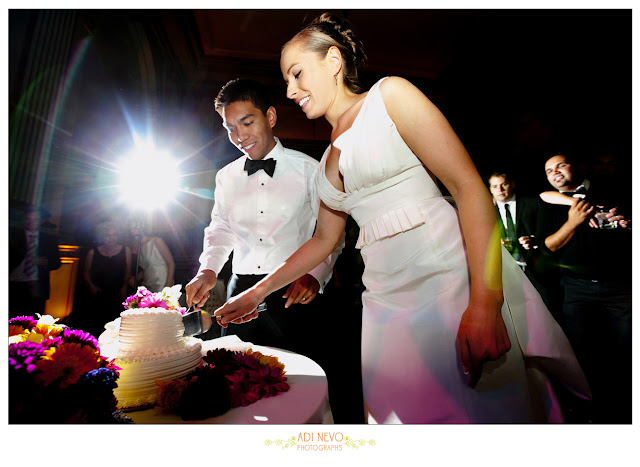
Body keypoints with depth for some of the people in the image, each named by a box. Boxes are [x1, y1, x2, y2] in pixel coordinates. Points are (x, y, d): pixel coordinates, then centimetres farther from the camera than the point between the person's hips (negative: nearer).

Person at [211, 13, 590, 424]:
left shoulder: (389, 95, 0)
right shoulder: (328, 161, 18)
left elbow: (469, 186, -9)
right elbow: (324, 239, 22)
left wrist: (485, 302, -19)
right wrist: (260, 291, 23)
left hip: (455, 278, -5)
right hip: (388, 303, 6)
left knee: (498, 409, 2)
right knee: (415, 411, 12)